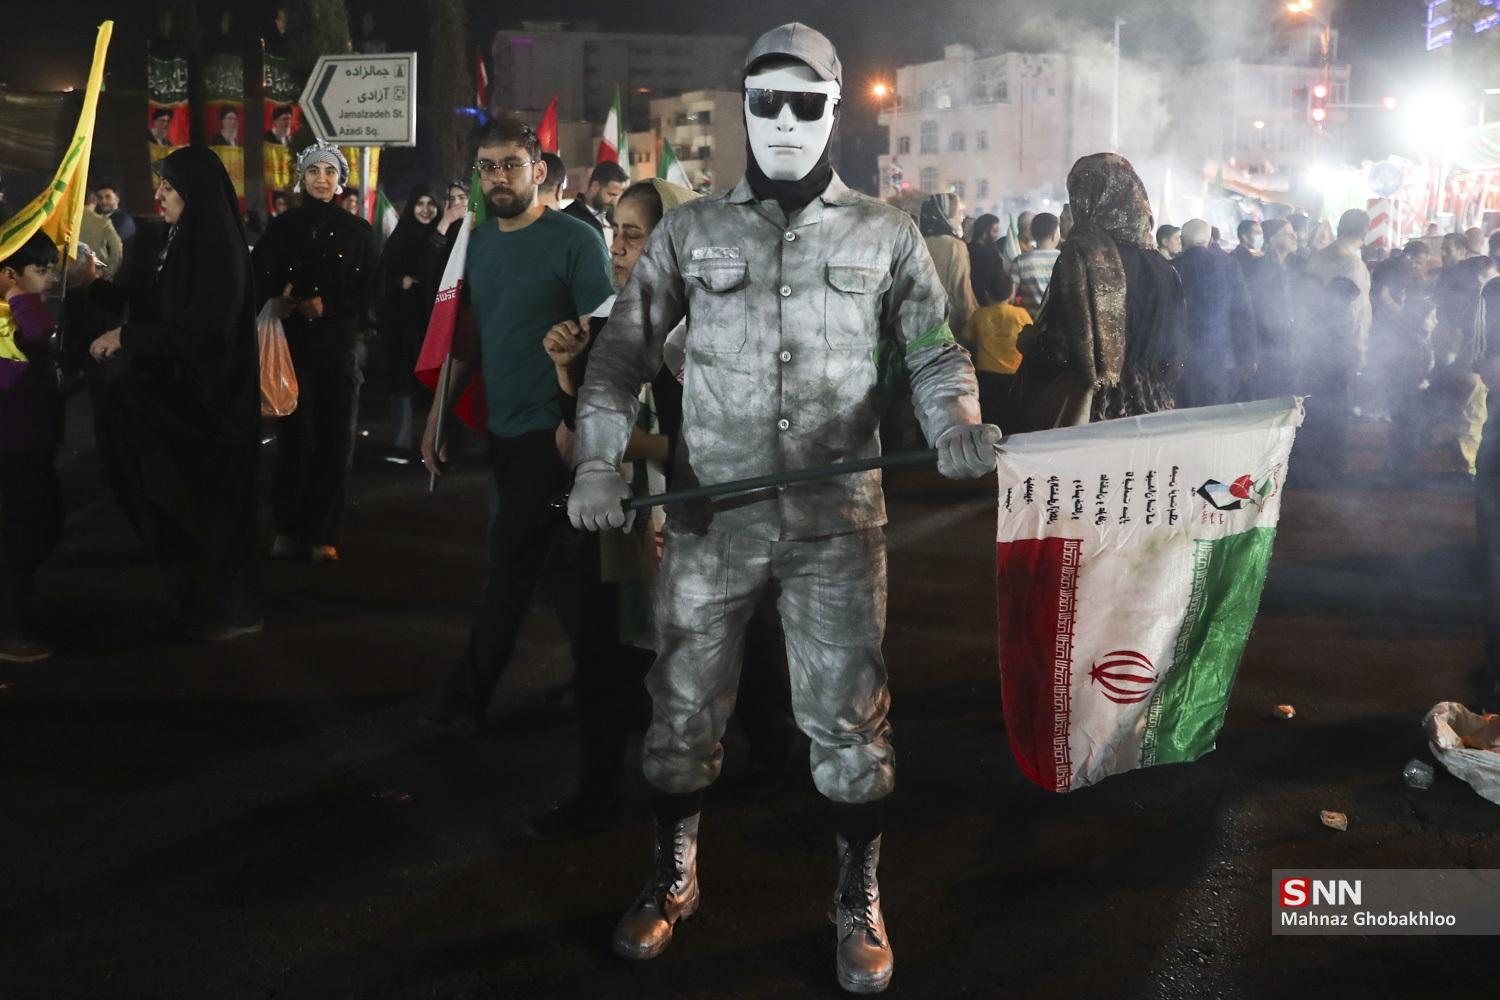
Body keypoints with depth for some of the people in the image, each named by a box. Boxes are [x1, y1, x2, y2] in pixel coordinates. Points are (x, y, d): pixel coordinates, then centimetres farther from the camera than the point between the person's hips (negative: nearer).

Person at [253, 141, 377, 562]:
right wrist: (277, 303, -17)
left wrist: (327, 307, -10)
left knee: (334, 441, -1)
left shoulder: (358, 231, 9)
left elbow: (368, 292, 4)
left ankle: (323, 533, 5)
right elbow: (260, 285, 5)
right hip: (291, 347, 0)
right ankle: (289, 529, 3)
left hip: (339, 348, 1)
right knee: (295, 439, -6)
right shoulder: (281, 227, 9)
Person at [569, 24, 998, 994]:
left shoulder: (886, 234, 5)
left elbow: (934, 350, 6)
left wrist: (958, 425, -16)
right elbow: (625, 350, 7)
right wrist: (599, 459, -6)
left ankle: (859, 902, 24)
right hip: (711, 516, 1)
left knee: (848, 719, 5)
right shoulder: (690, 230, 6)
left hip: (837, 518, -1)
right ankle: (673, 877, 32)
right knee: (684, 706, 11)